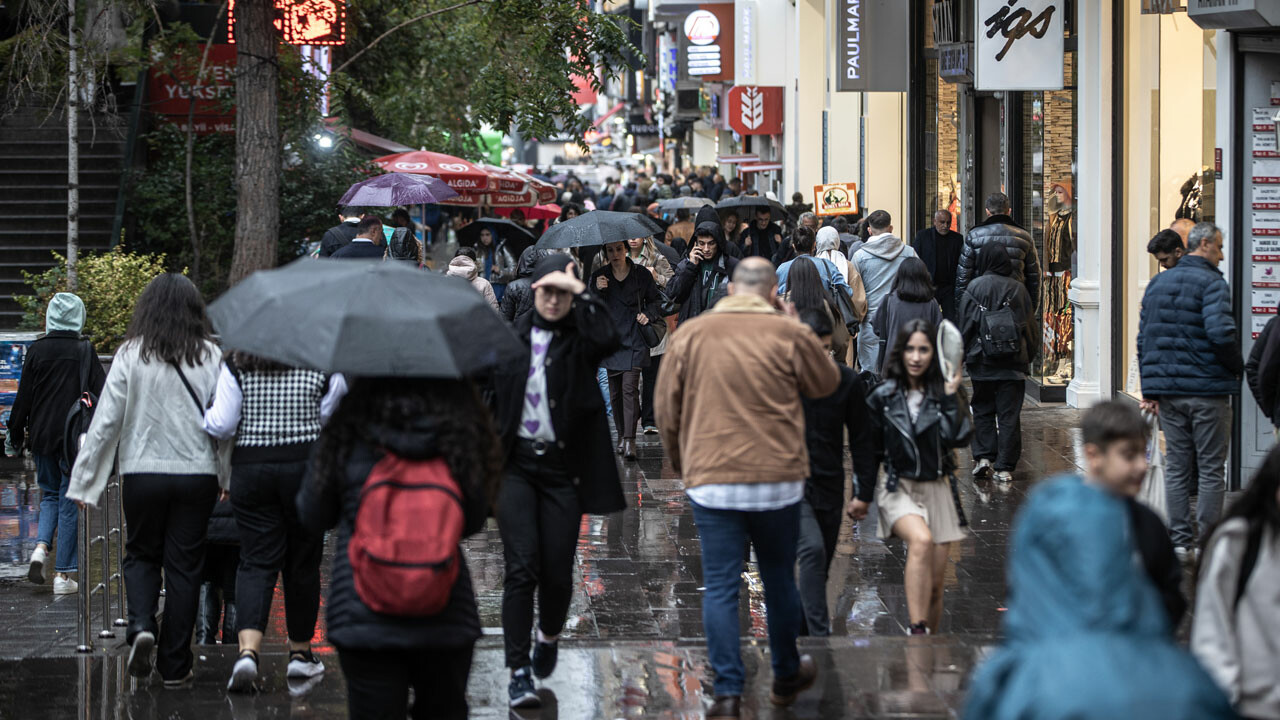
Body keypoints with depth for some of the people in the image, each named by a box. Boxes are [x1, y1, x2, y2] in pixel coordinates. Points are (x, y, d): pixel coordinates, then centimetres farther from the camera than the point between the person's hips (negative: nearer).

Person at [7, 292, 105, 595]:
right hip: (74, 438, -2)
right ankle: (63, 574, 4)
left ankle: (41, 547, -4)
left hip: (42, 436, 2)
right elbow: (102, 392, -8)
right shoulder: (84, 352, -7)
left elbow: (23, 398, 1)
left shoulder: (36, 351, -2)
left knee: (49, 494, 20)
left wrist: (15, 436, 11)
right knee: (69, 502, 4)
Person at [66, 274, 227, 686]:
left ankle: (141, 625, -9)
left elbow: (106, 420, -5)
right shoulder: (210, 356, -3)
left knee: (141, 554, 17)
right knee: (184, 565, 8)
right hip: (197, 474, 1)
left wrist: (84, 481, 1)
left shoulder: (131, 354, -5)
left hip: (142, 472, 0)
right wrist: (232, 478, 10)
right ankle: (174, 664, 10)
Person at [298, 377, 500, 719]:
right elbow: (474, 521, 8)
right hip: (446, 619, 1)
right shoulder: (461, 438, -4)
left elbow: (311, 517, 6)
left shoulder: (347, 438, -6)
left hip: (363, 619, -1)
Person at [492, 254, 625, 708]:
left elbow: (609, 340, -26)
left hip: (563, 466, -1)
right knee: (521, 567, -9)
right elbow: (492, 402, 12)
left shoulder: (579, 340, -1)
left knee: (557, 572, 3)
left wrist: (579, 290, -23)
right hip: (517, 463, 1)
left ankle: (549, 636, 36)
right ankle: (519, 672, -7)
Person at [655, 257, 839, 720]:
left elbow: (667, 409, 6)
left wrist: (680, 463, 21)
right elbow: (827, 383, 12)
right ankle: (787, 676, 32)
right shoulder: (789, 335, -4)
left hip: (711, 480, 0)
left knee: (720, 587, 2)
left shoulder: (690, 335, 0)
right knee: (779, 579, 16)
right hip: (778, 480, 0)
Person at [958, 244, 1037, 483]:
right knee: (1009, 414, 3)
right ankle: (1004, 466, 1)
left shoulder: (974, 289, -6)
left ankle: (983, 456, 3)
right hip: (1013, 364, 1)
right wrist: (1028, 354, 17)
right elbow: (1031, 327, 5)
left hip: (982, 363, -1)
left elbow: (965, 328, -3)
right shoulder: (1018, 289, -1)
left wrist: (961, 357, 7)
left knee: (983, 410, 14)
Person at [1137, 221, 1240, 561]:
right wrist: (1238, 366, -6)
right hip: (1208, 390, -6)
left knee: (1176, 467, 10)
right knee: (1211, 469, 2)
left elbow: (1144, 338, 13)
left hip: (1168, 392, 6)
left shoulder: (1158, 283, 12)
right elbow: (1220, 332, -23)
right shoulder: (1211, 283, -11)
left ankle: (1180, 541, 9)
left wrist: (1150, 388, 15)